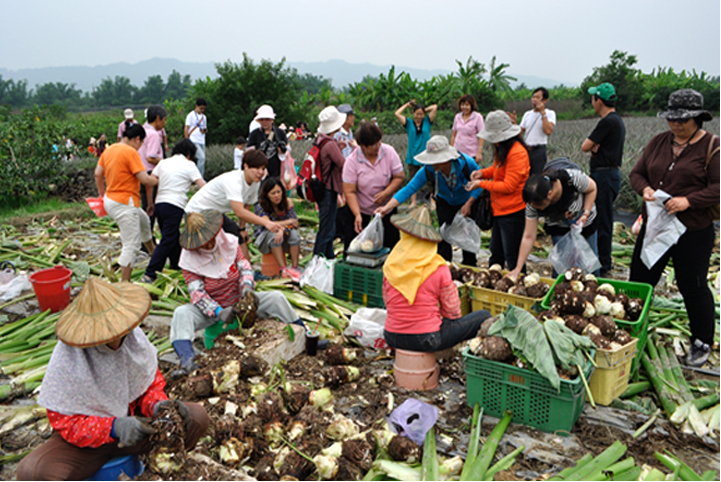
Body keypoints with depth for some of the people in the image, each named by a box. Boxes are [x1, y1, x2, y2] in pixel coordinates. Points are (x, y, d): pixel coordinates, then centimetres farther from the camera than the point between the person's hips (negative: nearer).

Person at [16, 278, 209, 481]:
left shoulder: (133, 335, -14)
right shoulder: (66, 358, -23)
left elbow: (152, 381, 1)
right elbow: (64, 422, -18)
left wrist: (157, 405, -22)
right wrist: (114, 427, -33)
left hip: (133, 419, 3)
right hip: (86, 440, -2)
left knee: (197, 417, -17)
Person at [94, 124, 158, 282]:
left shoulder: (109, 150, 8)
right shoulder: (131, 152, -18)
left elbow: (97, 174, 13)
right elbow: (145, 179, -22)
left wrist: (102, 192, 27)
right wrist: (158, 180, -3)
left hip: (110, 199, 10)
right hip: (124, 204, -10)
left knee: (144, 220, 32)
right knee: (131, 245, -3)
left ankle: (153, 252, 50)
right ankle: (124, 282, 2)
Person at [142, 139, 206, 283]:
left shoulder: (163, 162, 16)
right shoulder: (188, 165, 1)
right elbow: (203, 186, -6)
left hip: (159, 204, 7)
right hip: (174, 206, -7)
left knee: (174, 239, 20)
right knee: (167, 242, -6)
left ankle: (176, 268, 31)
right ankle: (149, 275, -11)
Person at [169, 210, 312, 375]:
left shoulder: (229, 242, -6)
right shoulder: (189, 258, -14)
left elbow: (244, 266, -4)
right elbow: (197, 293, -18)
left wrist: (247, 287, -25)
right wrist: (218, 312, -31)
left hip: (238, 300, 2)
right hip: (210, 309, -2)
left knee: (276, 298, -14)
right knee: (181, 314, -32)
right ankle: (188, 363, -48)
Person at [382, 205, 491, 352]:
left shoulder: (390, 264, -3)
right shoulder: (438, 268, -14)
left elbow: (387, 300, 9)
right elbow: (451, 311, -6)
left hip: (392, 338, 6)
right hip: (427, 339, -5)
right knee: (483, 316, 9)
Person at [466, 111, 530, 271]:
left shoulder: (517, 153, -21)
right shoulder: (502, 149, 10)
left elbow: (509, 186, -22)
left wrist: (481, 184, -15)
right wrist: (483, 173, 4)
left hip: (513, 212, -10)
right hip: (500, 210, 10)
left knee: (512, 259, 0)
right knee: (496, 254, 20)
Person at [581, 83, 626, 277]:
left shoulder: (608, 122, -18)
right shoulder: (618, 120, 16)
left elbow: (585, 147, -15)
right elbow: (592, 147, 13)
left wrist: (591, 144, 4)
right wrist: (595, 146, -7)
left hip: (604, 176, -10)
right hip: (611, 172, 10)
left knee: (602, 222, -4)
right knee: (603, 219, 17)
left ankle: (603, 267, 3)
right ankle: (605, 260, 28)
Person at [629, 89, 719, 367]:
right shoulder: (659, 142, 9)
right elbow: (637, 173, 11)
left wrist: (689, 200, -25)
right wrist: (644, 189, -10)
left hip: (693, 231, -5)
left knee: (693, 287, 5)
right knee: (639, 281, 10)